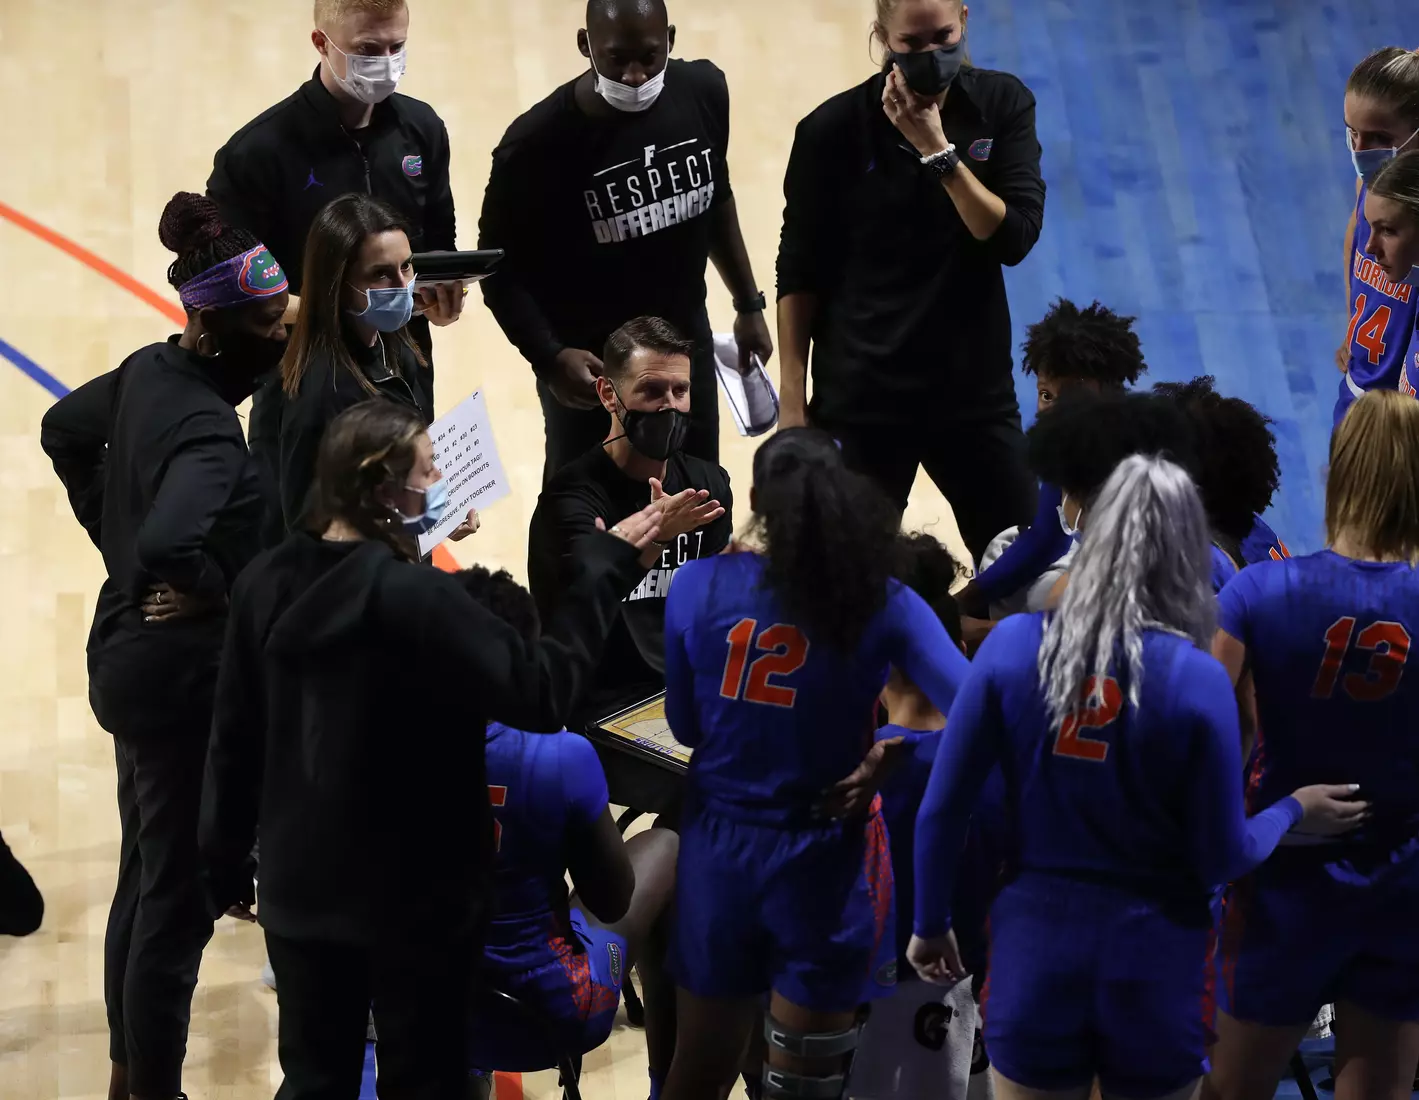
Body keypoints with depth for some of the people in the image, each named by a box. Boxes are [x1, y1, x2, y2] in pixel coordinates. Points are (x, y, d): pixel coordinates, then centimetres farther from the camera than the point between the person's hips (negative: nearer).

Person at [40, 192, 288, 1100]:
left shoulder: (152, 372, 0)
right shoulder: (206, 431, -28)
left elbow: (65, 429, 17)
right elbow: (169, 544, -44)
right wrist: (220, 592, -23)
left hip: (128, 652, 10)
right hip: (185, 676, -10)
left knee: (145, 877, 23)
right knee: (180, 898, 3)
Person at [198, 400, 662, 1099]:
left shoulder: (266, 582, -3)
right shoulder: (415, 596, -22)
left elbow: (233, 737, 4)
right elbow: (540, 693, -23)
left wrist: (225, 862, 15)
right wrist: (604, 570, -16)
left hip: (301, 886, 6)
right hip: (414, 896, -5)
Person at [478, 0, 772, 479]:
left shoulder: (704, 93, -10)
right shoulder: (538, 143, -25)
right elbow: (501, 269, -14)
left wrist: (748, 304, 15)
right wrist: (550, 357, -27)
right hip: (590, 366, -4)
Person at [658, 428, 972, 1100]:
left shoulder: (699, 586, -8)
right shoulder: (883, 604, -12)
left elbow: (685, 726, 3)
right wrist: (886, 754, -8)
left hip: (718, 850, 2)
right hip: (823, 863, -2)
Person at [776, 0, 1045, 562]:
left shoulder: (1002, 105, -2)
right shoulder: (834, 130, -8)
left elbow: (1014, 237, -12)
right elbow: (799, 274, -2)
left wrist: (938, 151, -21)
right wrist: (793, 399, -4)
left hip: (976, 388, 2)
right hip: (861, 396, -2)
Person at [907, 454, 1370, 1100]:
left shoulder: (1013, 645, -7)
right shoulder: (1195, 679, -12)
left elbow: (941, 810, -4)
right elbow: (1221, 860, -6)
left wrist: (931, 924, 11)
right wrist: (1294, 812, 13)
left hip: (1036, 947, 1)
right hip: (1152, 960, -1)